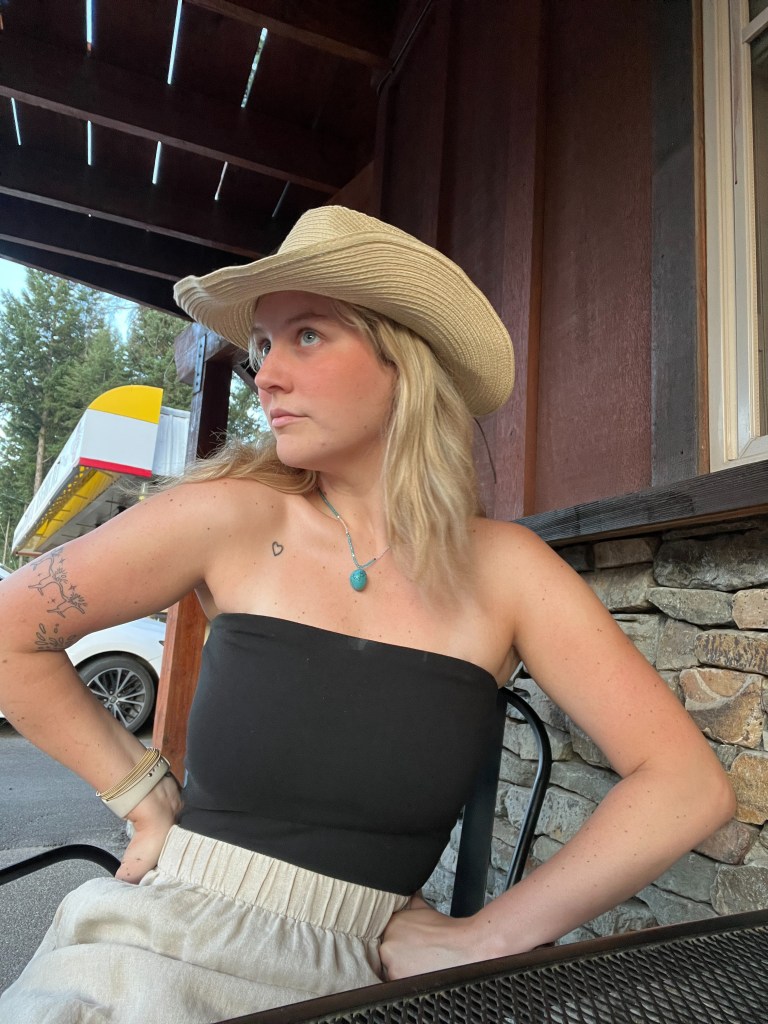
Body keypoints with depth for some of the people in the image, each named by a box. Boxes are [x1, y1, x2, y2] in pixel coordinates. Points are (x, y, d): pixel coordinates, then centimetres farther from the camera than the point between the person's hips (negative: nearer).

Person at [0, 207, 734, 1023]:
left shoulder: (501, 569, -9)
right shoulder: (234, 517, -11)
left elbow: (688, 783, -9)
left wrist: (484, 939, -11)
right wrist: (145, 796, 0)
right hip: (157, 950, -1)